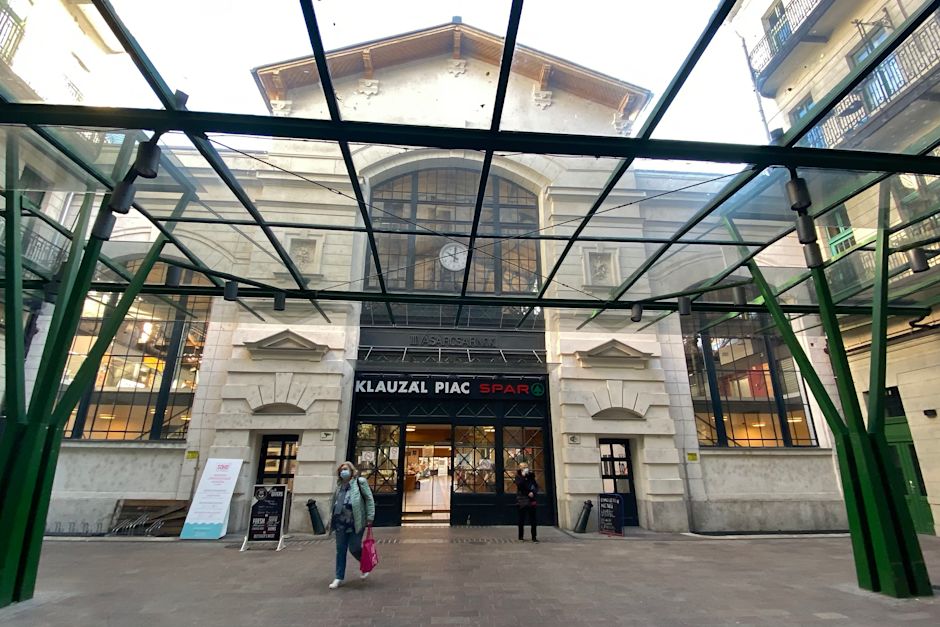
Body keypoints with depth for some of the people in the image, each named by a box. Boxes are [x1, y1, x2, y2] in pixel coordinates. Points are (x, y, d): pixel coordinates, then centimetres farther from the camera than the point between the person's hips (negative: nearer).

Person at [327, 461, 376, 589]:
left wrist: (370, 517, -11)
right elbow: (334, 503, 21)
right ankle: (339, 578, 21)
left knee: (354, 548, 1)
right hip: (341, 522, 5)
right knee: (340, 550, 9)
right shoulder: (340, 485, 13)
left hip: (356, 522, -5)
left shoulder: (359, 482, -4)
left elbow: (369, 499, -6)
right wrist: (332, 519, 16)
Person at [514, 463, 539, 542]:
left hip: (531, 500, 2)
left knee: (533, 519, 1)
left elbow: (536, 486, 7)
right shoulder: (518, 477, 0)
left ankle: (534, 537, 7)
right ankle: (521, 536, 16)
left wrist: (533, 492, -10)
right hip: (522, 501, -2)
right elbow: (519, 484, -19)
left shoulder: (531, 476, 8)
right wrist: (523, 476, -19)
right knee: (521, 519, 5)